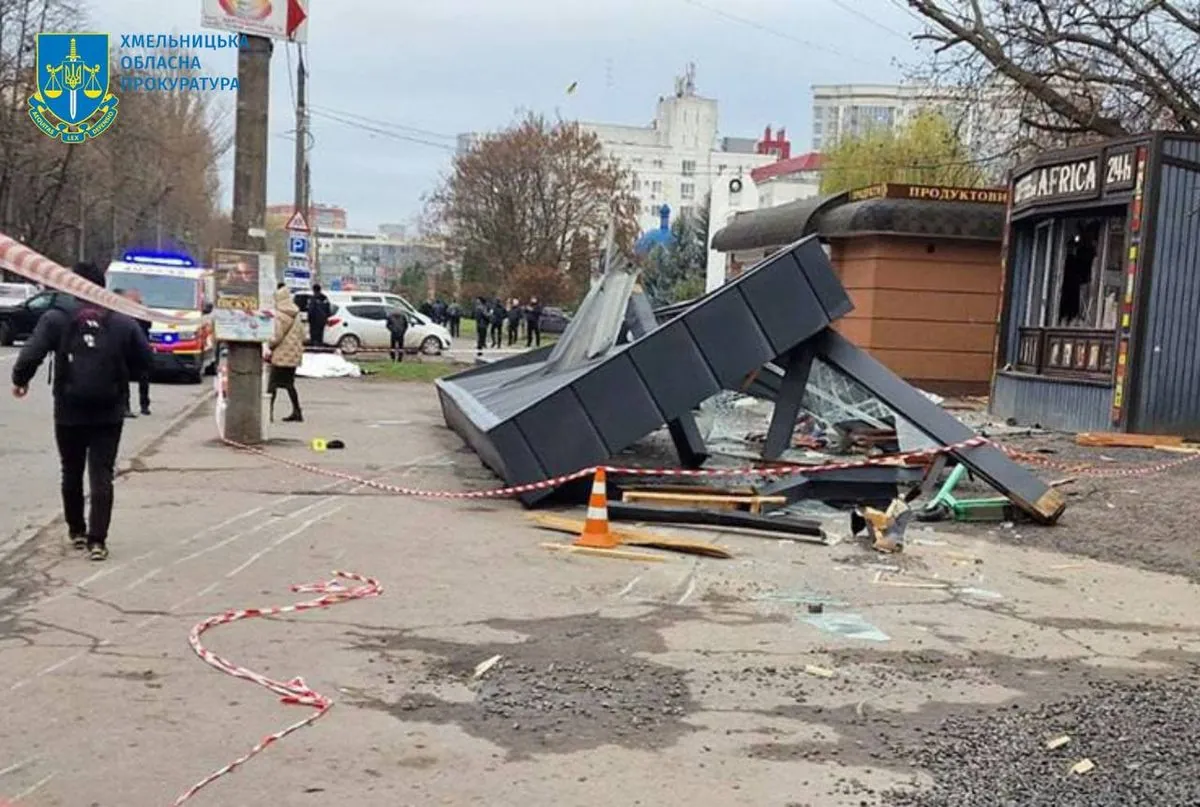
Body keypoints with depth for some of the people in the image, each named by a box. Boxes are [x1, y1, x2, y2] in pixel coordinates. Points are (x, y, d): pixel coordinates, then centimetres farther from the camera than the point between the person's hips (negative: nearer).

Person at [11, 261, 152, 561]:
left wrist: (20, 379, 4)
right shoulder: (122, 323, -2)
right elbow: (144, 361, 1)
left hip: (69, 412, 0)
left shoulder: (56, 318, -6)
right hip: (109, 413, 0)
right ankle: (97, 540, -5)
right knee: (101, 476, 1)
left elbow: (32, 354, -14)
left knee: (72, 474, 17)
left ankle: (77, 531, 29)